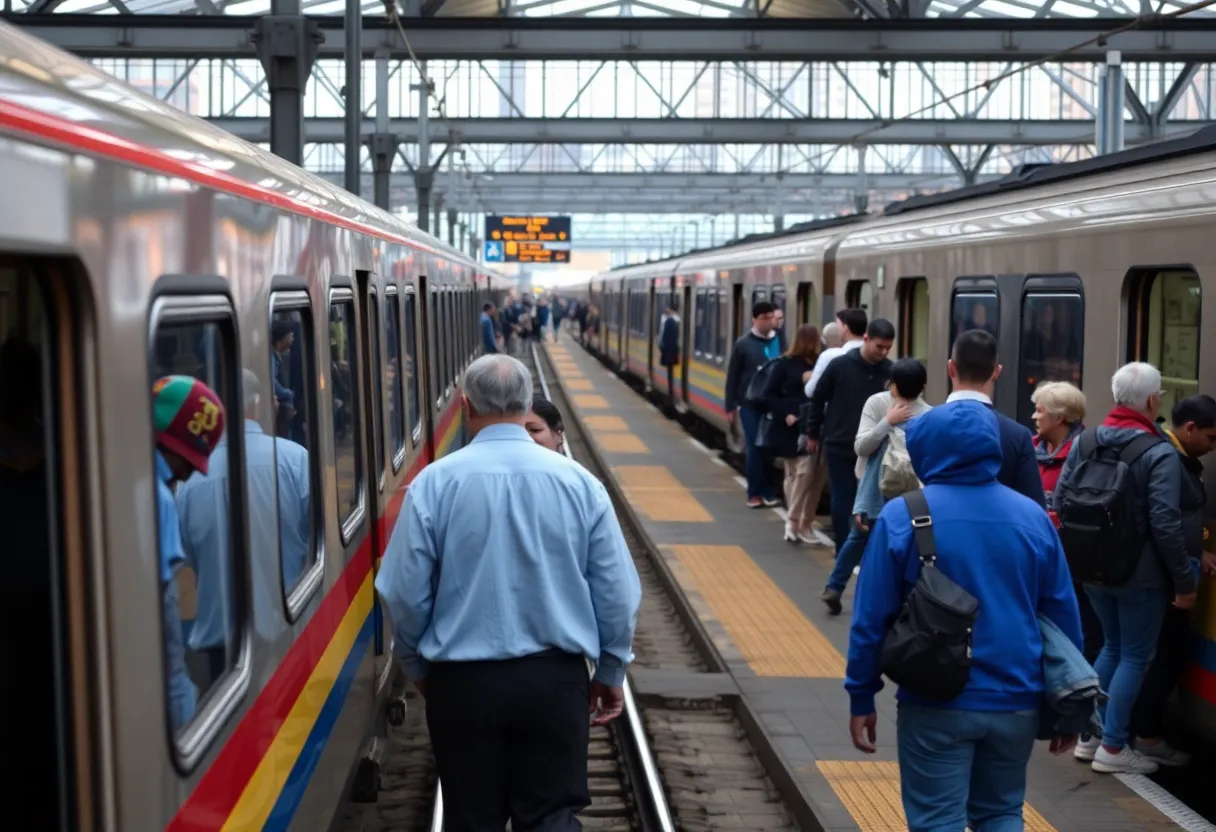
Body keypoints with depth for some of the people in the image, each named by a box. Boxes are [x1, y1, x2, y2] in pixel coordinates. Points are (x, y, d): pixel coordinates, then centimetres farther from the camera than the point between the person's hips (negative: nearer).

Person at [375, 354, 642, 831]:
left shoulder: (434, 483, -9)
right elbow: (617, 593, -1)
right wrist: (611, 672, 14)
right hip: (554, 678, 1)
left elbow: (403, 594, -5)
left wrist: (418, 666, 13)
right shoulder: (578, 481, -5)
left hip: (463, 681, 0)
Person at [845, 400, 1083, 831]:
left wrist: (861, 697, 3)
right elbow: (1063, 613, 6)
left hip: (936, 703, -3)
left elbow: (871, 617, -7)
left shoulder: (902, 516, -8)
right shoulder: (1032, 516, 1)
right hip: (1016, 702, 3)